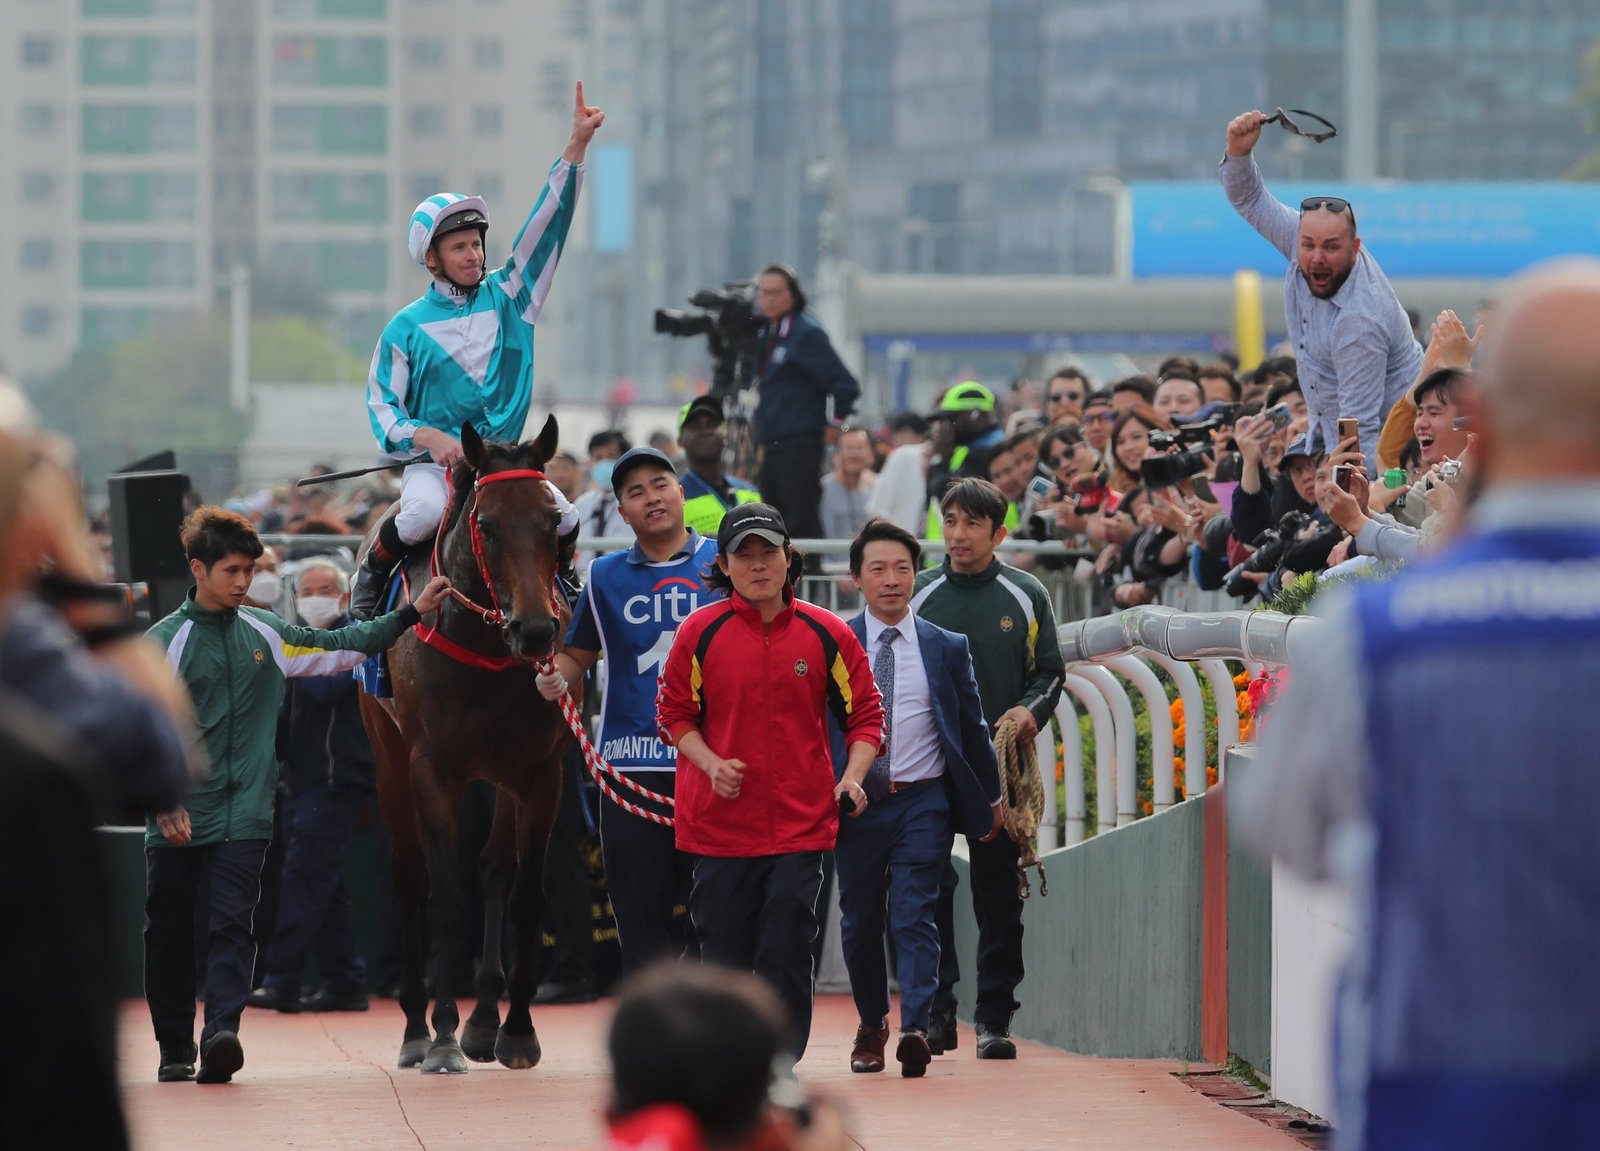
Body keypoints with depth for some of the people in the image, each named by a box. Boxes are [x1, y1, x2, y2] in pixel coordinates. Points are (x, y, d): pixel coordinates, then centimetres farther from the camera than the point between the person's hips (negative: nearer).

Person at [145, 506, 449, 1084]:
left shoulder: (266, 633, 10)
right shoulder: (167, 641, -3)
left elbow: (341, 646, 18)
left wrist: (412, 613, 14)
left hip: (243, 813, 2)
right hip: (178, 816, -2)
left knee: (233, 924, -12)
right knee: (168, 931, 5)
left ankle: (221, 1034, -24)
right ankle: (174, 1048, 18)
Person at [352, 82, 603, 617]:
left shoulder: (508, 297, 8)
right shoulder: (407, 327, 2)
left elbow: (548, 223, 3)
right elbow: (382, 406, 2)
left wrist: (576, 148, -5)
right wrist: (429, 438, -18)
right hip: (434, 462, -3)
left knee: (562, 518, -21)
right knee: (424, 514, -35)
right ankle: (370, 579, -6)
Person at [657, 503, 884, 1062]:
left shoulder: (826, 633, 1)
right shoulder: (701, 632, 1)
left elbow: (864, 715, 7)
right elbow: (675, 713, 8)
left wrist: (853, 776, -10)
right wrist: (711, 763, -9)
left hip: (800, 822, -1)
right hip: (720, 821, 1)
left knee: (786, 953, -6)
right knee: (722, 953, 5)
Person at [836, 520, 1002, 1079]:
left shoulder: (947, 649, 6)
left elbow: (972, 728, 12)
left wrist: (990, 798, 15)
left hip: (922, 802, -1)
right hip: (854, 802, 1)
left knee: (915, 917, -10)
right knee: (860, 921, 9)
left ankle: (915, 1029, -18)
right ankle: (871, 1025, 27)